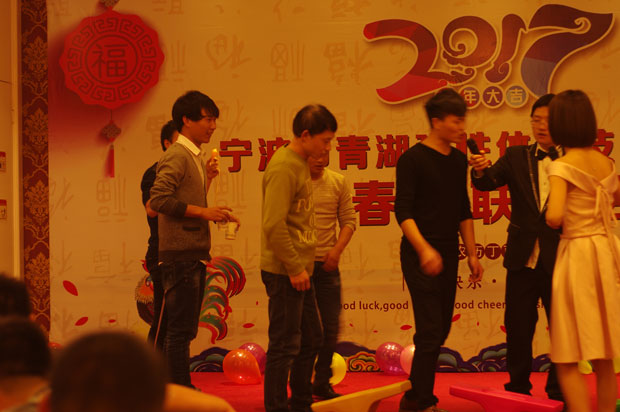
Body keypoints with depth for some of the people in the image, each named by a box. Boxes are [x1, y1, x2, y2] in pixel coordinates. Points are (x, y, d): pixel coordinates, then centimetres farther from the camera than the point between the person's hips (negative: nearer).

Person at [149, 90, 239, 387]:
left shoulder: (193, 157, 19)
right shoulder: (176, 156, -11)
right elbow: (158, 199, -23)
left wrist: (207, 178, 12)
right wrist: (203, 212, -22)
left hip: (194, 256, 10)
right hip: (180, 255, -10)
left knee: (184, 329, 15)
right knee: (180, 329, -7)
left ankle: (180, 392, 22)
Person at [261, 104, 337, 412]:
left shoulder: (300, 164, 13)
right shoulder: (283, 167, -17)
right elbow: (274, 225, -23)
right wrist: (294, 267, -19)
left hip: (299, 270, 10)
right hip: (285, 271, -10)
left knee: (312, 339, 18)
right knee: (285, 346, -4)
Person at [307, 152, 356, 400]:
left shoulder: (338, 182, 6)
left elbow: (348, 220, 8)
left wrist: (337, 249, -7)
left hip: (327, 265, 3)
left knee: (330, 328, 7)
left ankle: (322, 383, 23)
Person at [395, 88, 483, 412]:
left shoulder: (458, 160, 12)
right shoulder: (413, 159, -9)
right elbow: (403, 211, -15)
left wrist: (472, 254, 16)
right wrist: (424, 249, -27)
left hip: (448, 256, 7)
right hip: (420, 257, -7)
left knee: (440, 331, 9)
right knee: (430, 331, -9)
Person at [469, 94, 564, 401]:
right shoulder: (516, 157, 6)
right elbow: (490, 182, -7)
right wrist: (480, 171, -29)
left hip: (559, 260, -2)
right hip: (523, 258, 2)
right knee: (517, 328, 9)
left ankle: (559, 395, 21)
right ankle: (518, 388, 24)